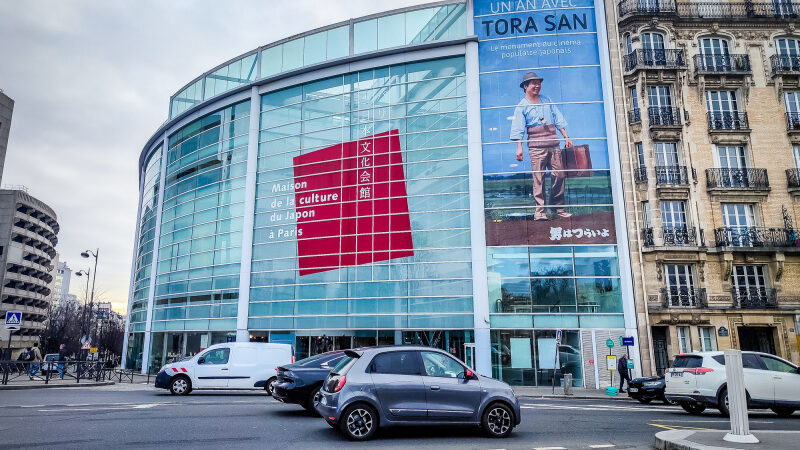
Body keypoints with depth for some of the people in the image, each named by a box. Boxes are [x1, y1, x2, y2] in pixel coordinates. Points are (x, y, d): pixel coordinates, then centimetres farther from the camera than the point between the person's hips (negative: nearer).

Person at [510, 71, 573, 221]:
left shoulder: (547, 101, 18)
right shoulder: (521, 106, 5)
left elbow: (558, 119, 19)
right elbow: (518, 129, -2)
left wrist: (566, 137, 13)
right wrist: (519, 147, -13)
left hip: (553, 144, 5)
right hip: (536, 145, -4)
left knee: (559, 175, 2)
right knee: (538, 178, -8)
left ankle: (558, 208, 13)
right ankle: (539, 211, -6)